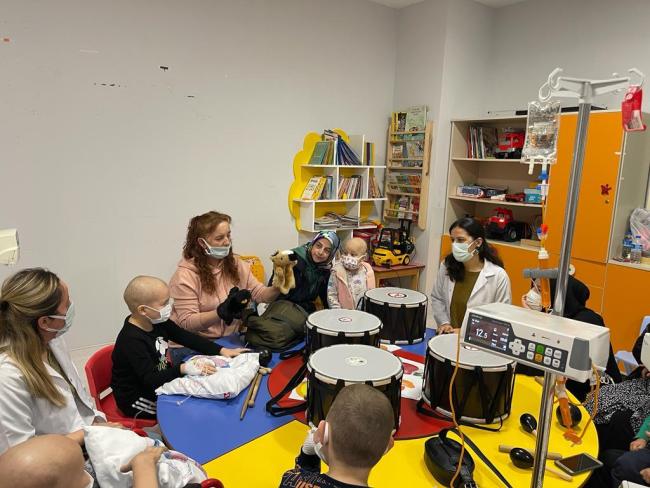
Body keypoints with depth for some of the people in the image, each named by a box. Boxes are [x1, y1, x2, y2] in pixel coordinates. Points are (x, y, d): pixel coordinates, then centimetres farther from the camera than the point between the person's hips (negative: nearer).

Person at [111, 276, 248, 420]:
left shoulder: (158, 322, -4)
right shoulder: (131, 341, -28)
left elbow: (187, 338, 0)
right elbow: (151, 379, -30)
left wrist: (221, 350, -8)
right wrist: (183, 369, -41)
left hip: (159, 384, 7)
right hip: (137, 401, -7)